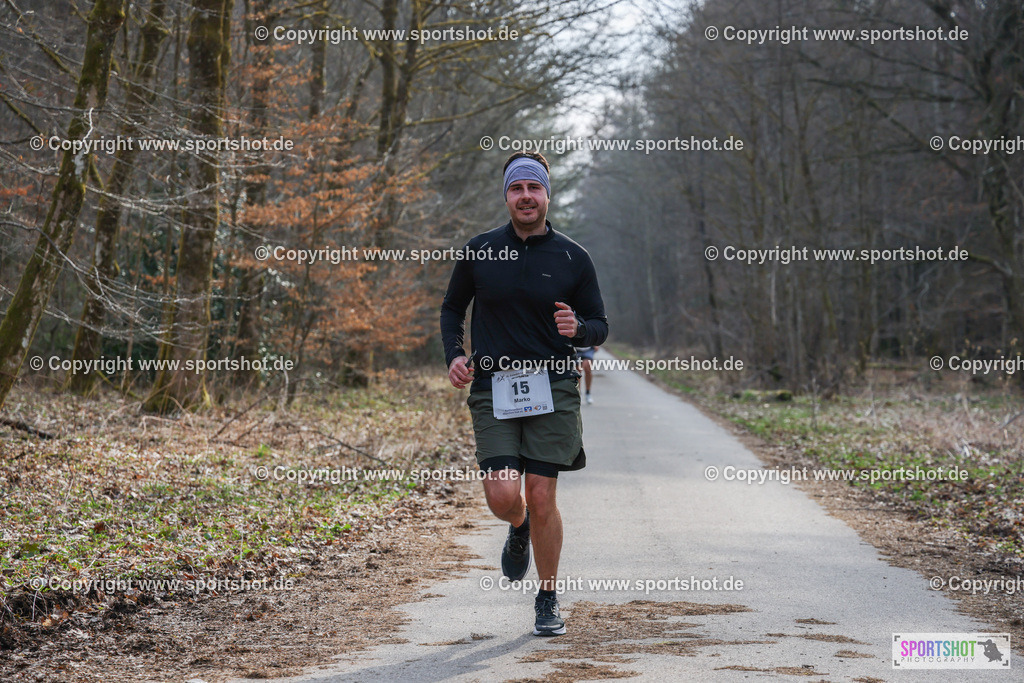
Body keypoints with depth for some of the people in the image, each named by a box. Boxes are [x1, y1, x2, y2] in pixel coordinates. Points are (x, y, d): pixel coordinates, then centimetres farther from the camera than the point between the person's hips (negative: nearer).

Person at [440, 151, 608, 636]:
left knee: (541, 497, -4)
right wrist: (454, 356, 1)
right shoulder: (478, 251, 6)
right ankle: (519, 530, 29)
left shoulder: (573, 258, 4)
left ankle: (548, 601, 15)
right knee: (502, 496, -11)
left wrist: (579, 329, -14)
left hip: (552, 388, -1)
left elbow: (600, 325, 10)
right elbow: (452, 308, 18)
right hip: (493, 389, 1)